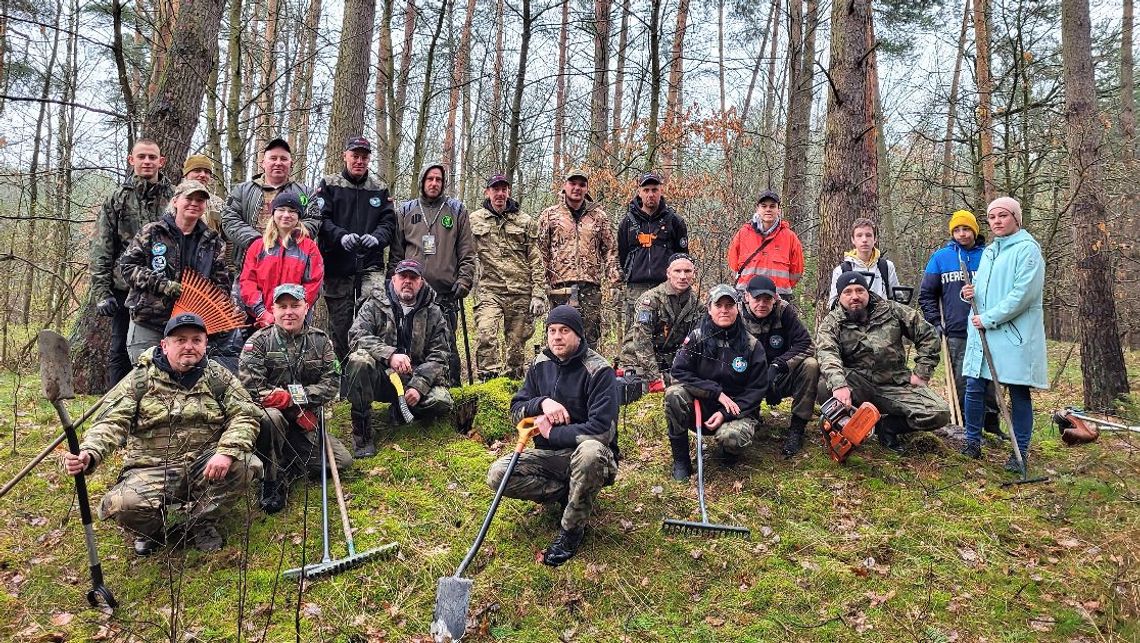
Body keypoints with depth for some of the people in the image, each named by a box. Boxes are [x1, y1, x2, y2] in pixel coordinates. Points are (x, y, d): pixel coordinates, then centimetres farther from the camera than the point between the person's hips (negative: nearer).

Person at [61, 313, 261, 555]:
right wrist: (89, 454, -29)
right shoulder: (141, 379, 3)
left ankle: (202, 522, 1)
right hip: (151, 471, -1)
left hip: (205, 467, 1)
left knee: (246, 465, -27)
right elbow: (112, 422, -8)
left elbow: (244, 416, -4)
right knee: (122, 505, -31)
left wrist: (227, 452, -24)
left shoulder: (218, 377, 5)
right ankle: (152, 529, 10)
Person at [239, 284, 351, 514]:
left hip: (307, 420, 4)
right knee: (270, 417, -39)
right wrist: (298, 409, -19)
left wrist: (292, 396, -19)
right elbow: (253, 389, -18)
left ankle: (286, 471, 10)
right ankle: (272, 480, -18)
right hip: (274, 416, -3)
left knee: (342, 462, -7)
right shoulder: (259, 342, -8)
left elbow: (331, 384, -6)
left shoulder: (320, 341, 1)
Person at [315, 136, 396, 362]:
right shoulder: (329, 185, 7)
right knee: (340, 323, 6)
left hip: (371, 266, 1)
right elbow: (318, 220, -3)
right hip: (337, 267, 0)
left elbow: (388, 222, 8)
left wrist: (377, 238, -14)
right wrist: (341, 236, -21)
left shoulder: (379, 188, 14)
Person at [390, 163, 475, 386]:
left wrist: (464, 280, -2)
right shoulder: (406, 211, 14)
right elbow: (396, 252, 15)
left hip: (446, 292, -1)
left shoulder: (457, 211, 11)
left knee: (447, 347, -3)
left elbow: (467, 253, 8)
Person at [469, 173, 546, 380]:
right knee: (485, 334, -22)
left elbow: (536, 262, 7)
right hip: (488, 291, -1)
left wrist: (538, 294, 1)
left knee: (517, 343, 5)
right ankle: (488, 380, -16)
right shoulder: (474, 220, 9)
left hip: (520, 293, 1)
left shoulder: (525, 222, 10)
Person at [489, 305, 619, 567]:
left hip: (584, 450, -5)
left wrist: (552, 433, -19)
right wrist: (542, 403, -17)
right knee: (497, 475, -17)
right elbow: (516, 408, 5)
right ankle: (568, 493, -2)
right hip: (548, 454, 5)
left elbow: (602, 429, -25)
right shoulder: (541, 364, 3)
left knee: (590, 452, -42)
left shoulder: (599, 371, -16)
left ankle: (572, 528, -19)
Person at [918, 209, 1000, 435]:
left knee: (990, 381, 6)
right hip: (956, 334, 0)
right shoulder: (940, 257, 5)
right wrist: (935, 323, 1)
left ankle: (991, 424, 20)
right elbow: (926, 294, 9)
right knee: (961, 384, 5)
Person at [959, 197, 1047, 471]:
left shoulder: (1027, 249, -7)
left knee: (1019, 393, 1)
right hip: (982, 333, 7)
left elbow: (1024, 293, -17)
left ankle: (1020, 453, 11)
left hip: (1015, 335, -7)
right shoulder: (989, 251, 17)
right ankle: (972, 443, 18)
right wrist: (971, 292, 3)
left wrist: (989, 318, -16)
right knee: (974, 387, 5)